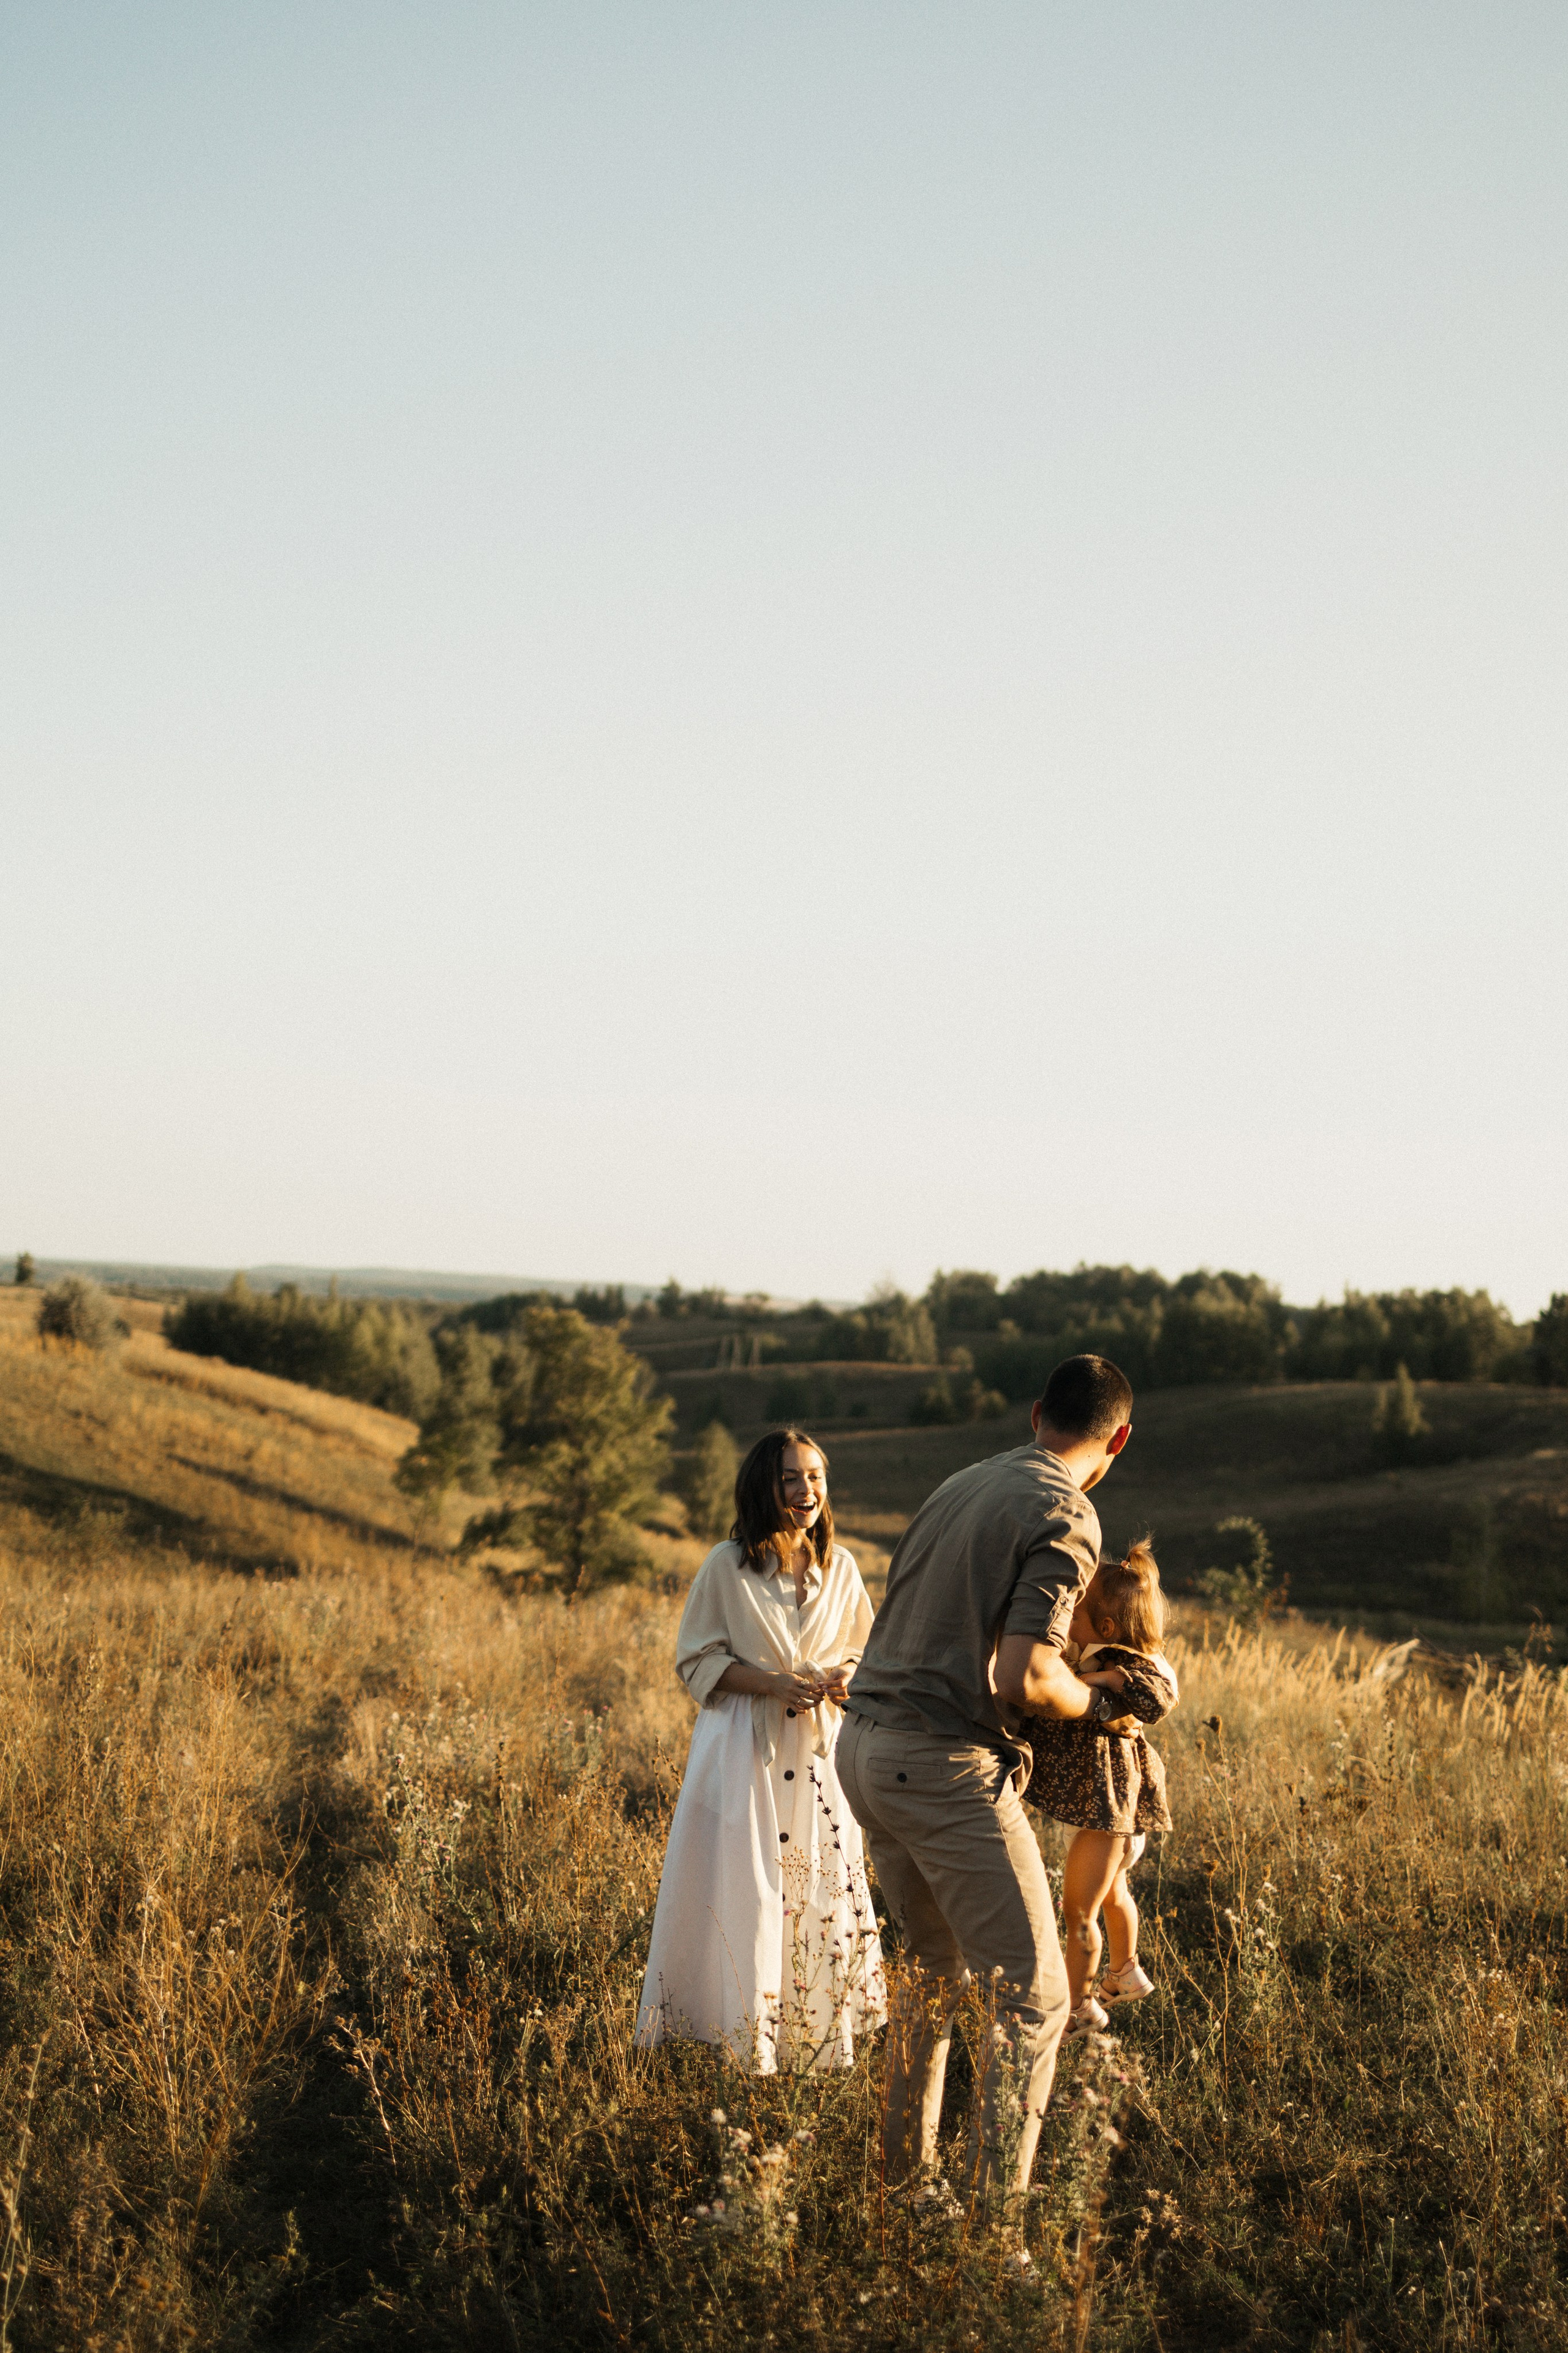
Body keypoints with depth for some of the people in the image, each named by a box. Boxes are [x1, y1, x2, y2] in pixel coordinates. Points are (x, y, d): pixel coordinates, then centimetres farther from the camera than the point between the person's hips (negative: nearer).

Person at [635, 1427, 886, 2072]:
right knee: (743, 1892, -4)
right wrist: (773, 1683, -16)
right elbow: (697, 1661, -3)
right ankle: (744, 2041, 7)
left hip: (820, 1752, 3)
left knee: (823, 1892, 4)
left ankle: (814, 2039, 16)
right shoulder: (727, 1566, -6)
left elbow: (862, 1651, 16)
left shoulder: (840, 1567, 5)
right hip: (744, 1752, -3)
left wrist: (845, 1678, -8)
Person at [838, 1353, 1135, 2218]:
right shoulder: (1066, 1519, -11)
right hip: (946, 1764, -9)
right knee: (1032, 1993, -2)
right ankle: (999, 2213, -7)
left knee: (935, 1963, 23)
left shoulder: (962, 1486, 14)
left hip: (866, 1745, 9)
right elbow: (1024, 1676, -20)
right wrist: (1094, 1702, 0)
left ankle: (906, 2176, 30)